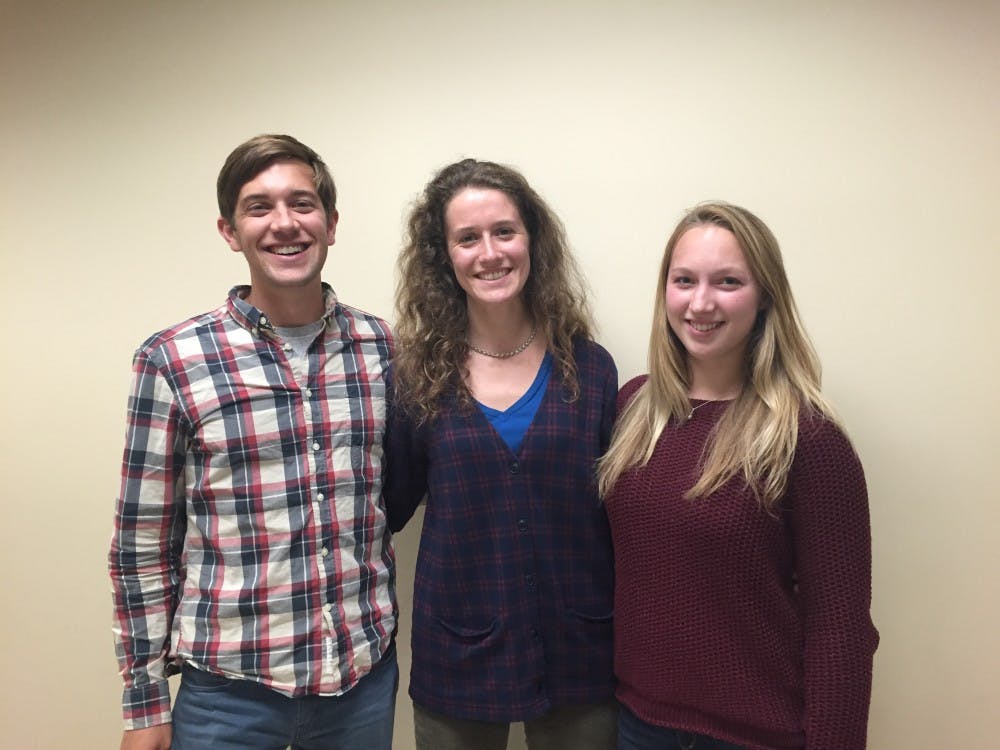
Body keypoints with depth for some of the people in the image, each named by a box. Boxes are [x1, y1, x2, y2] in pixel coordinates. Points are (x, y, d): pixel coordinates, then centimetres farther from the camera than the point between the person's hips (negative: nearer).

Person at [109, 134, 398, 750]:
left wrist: (389, 631, 9)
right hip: (229, 687, -2)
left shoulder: (383, 347, -1)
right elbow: (142, 542, -3)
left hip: (366, 675, 3)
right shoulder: (172, 360, -8)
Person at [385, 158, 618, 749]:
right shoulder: (417, 377, -5)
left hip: (579, 656, 1)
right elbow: (389, 508, 2)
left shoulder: (590, 369, -4)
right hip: (456, 661, 0)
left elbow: (619, 515, 2)